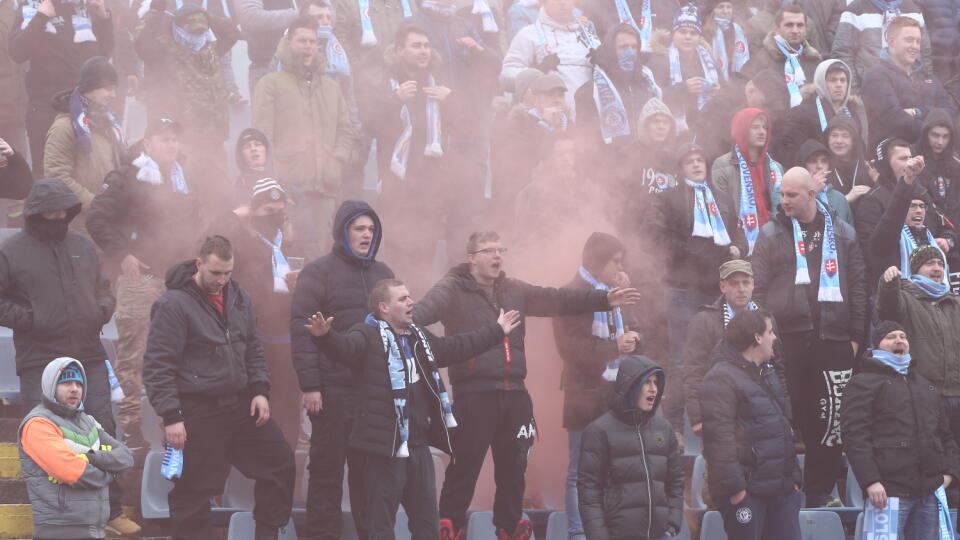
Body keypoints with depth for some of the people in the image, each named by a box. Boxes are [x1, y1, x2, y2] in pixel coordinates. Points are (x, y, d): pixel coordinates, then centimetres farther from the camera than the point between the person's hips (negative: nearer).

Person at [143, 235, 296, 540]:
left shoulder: (238, 298, 7)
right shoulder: (174, 304, -15)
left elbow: (253, 350, 18)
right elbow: (158, 366, -16)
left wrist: (260, 390, 6)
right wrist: (170, 417, -19)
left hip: (240, 404, 7)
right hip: (198, 410, -7)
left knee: (279, 461, 9)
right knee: (194, 491, -2)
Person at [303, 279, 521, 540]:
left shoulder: (420, 338, 17)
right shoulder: (368, 335, -9)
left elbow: (456, 348, 31)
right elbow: (346, 346, -29)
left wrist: (497, 331, 40)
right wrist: (326, 335, -52)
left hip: (418, 445, 8)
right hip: (384, 444, -8)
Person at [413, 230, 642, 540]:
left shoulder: (514, 291, 16)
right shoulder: (453, 289, -5)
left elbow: (556, 300, 20)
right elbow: (427, 308, -25)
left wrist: (604, 300, 18)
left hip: (514, 393, 7)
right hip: (473, 394, -6)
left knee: (514, 465, 14)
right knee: (466, 464, -5)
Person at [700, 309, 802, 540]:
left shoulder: (769, 374, 20)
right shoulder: (722, 378, -11)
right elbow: (719, 437, -19)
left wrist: (794, 477, 18)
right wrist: (735, 487, -22)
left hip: (782, 487, 9)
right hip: (746, 490, -9)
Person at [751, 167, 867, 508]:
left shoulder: (842, 234, 11)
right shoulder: (772, 234, 7)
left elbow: (858, 287, 11)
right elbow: (757, 288, 4)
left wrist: (856, 335, 5)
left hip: (833, 339, 1)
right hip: (786, 338, -1)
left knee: (831, 421, 0)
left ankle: (819, 492, 9)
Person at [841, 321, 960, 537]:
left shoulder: (924, 385, 26)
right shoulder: (864, 383, 3)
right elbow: (854, 435, -8)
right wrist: (870, 481, -18)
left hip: (929, 493, 7)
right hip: (889, 492, -6)